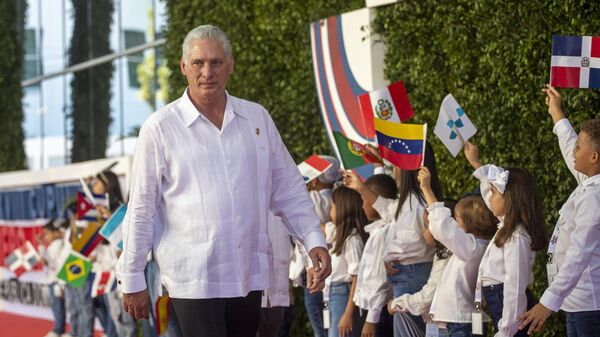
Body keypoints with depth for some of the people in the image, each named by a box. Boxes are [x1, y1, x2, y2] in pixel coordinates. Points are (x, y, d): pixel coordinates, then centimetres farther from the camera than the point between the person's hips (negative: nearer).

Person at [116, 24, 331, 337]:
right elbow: (140, 211, 0)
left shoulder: (257, 118, 9)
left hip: (250, 276, 4)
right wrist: (132, 280, 0)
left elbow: (289, 190, 16)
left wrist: (314, 240, 5)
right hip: (192, 278, -4)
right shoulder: (160, 128, -2)